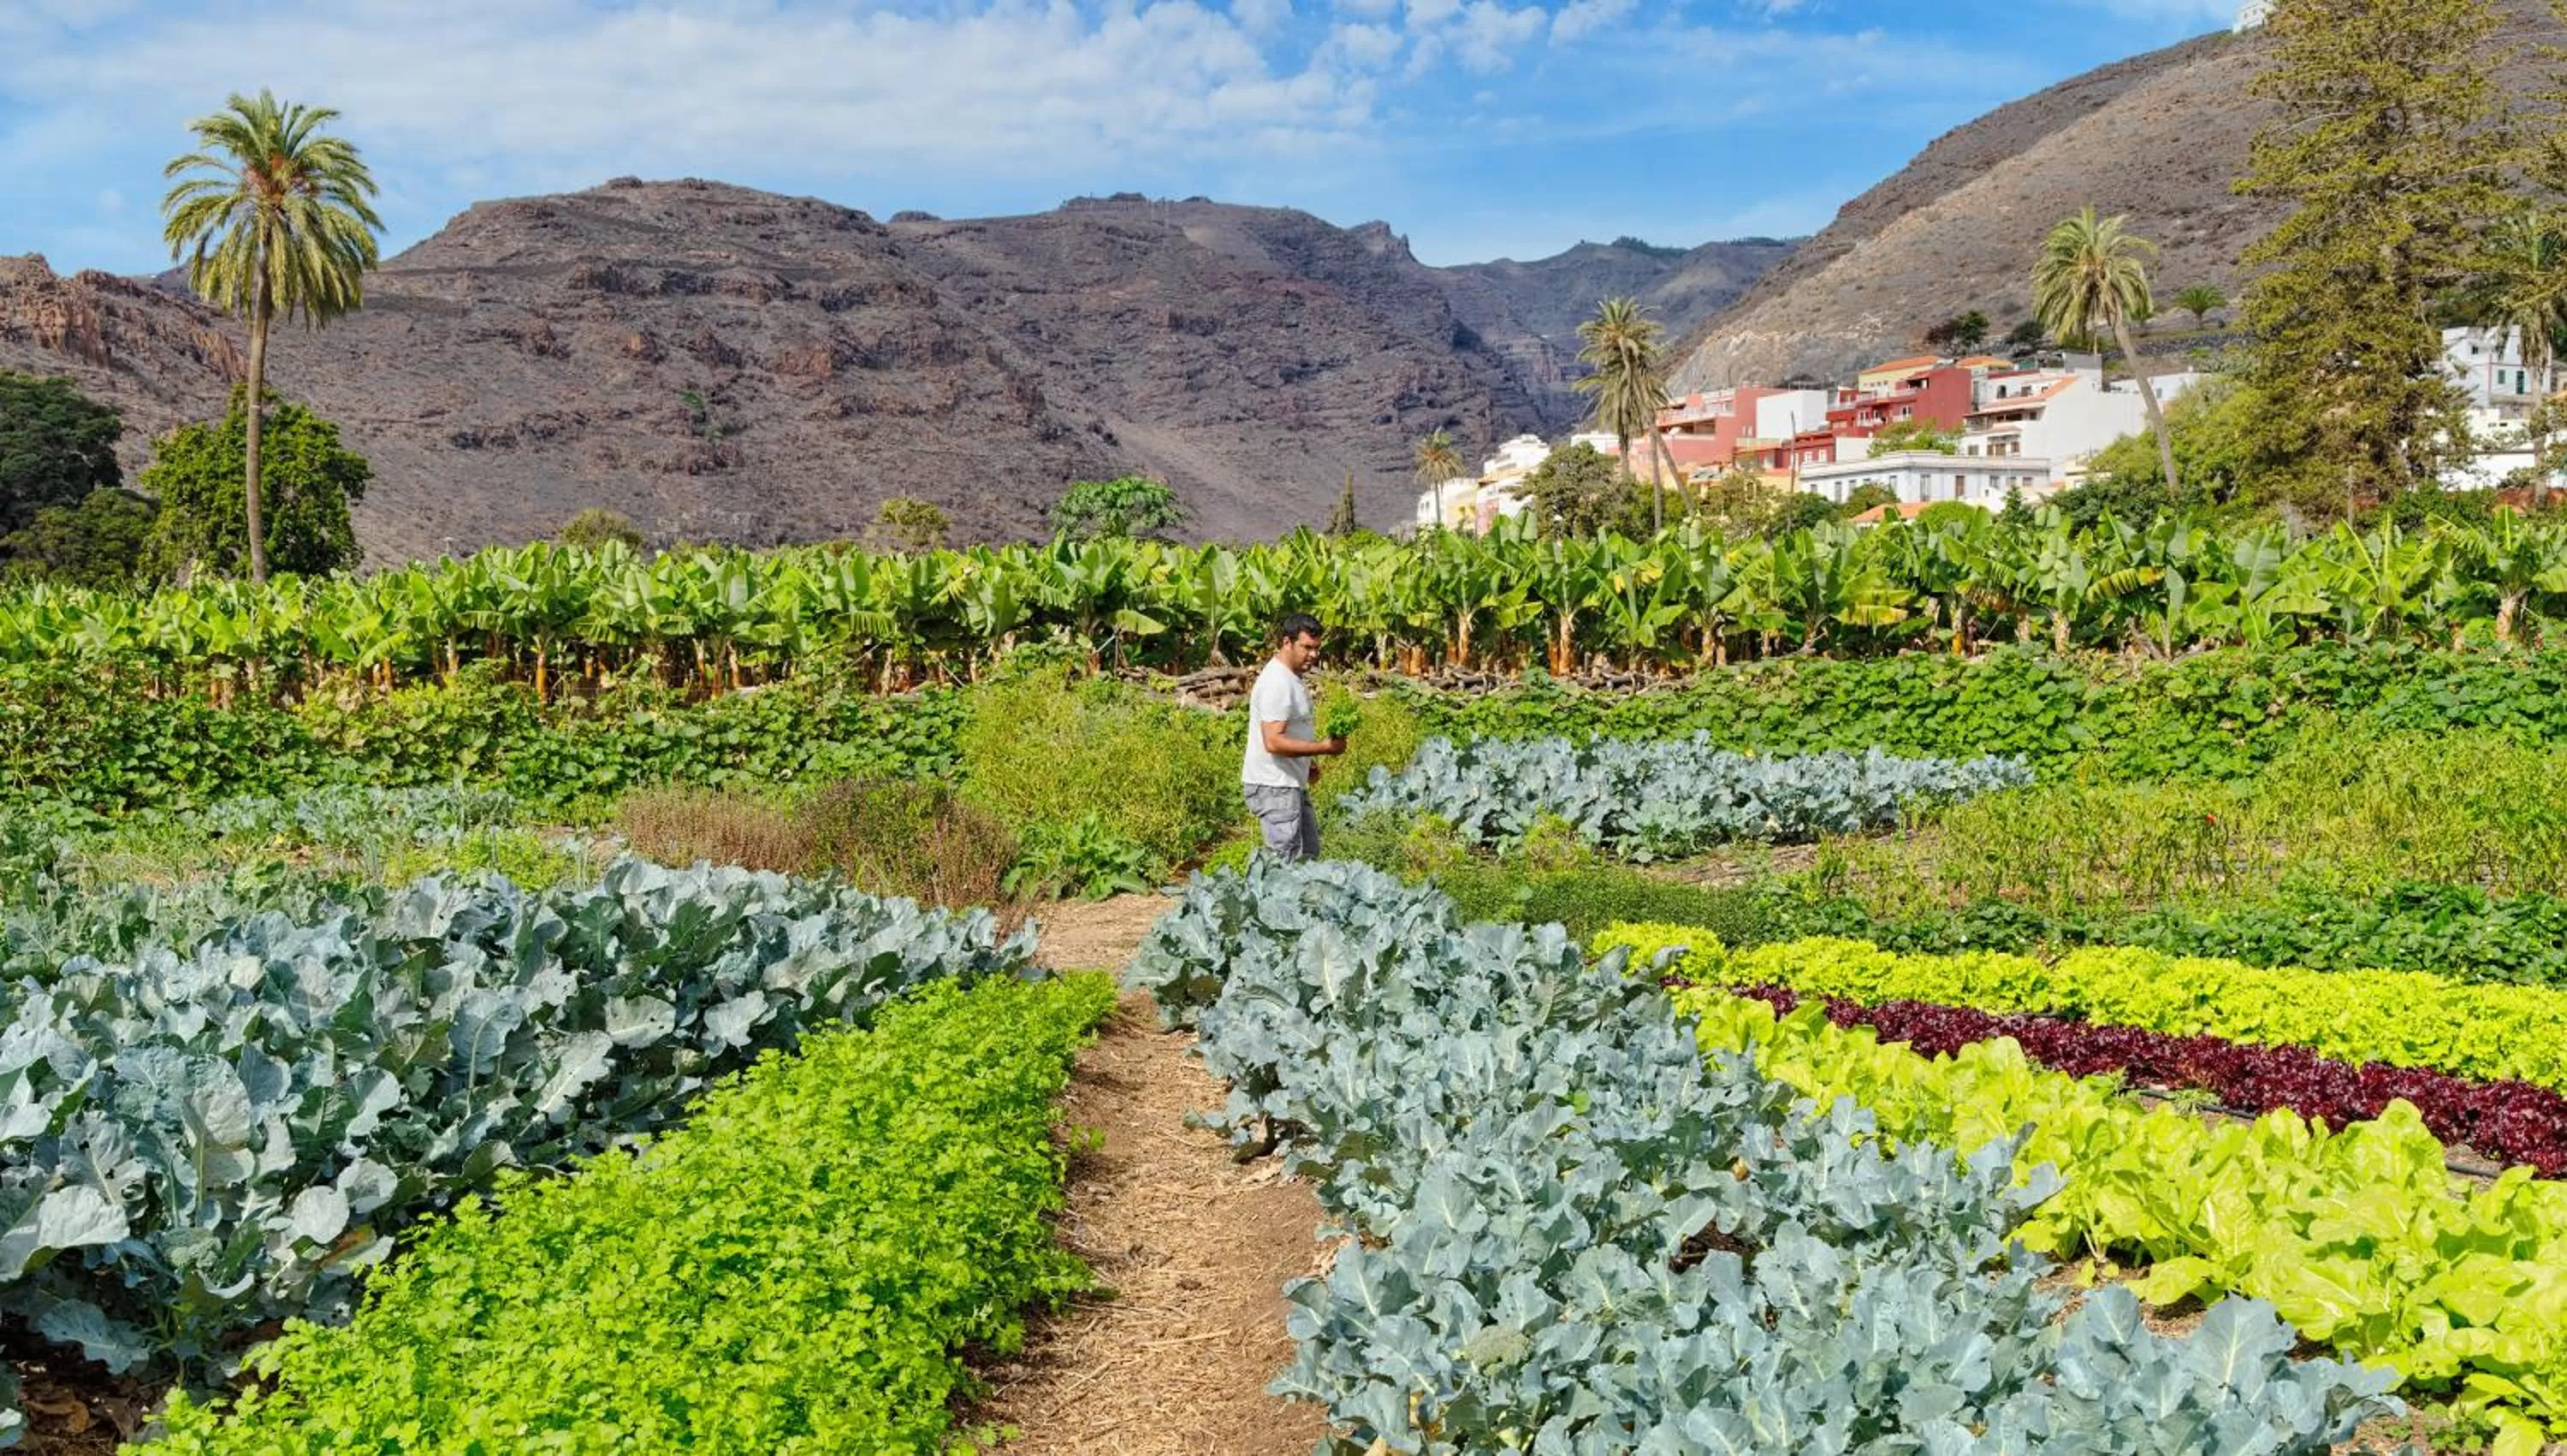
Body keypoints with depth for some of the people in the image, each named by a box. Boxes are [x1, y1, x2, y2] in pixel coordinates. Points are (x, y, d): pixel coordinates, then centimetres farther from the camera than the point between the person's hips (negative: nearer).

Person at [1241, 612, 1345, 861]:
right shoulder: (1277, 683, -21)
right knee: (1287, 858, -9)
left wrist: (1307, 759, 16)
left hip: (1292, 783, 11)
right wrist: (1323, 748, -25)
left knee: (1309, 852, 17)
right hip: (1273, 787, -11)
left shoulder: (1292, 677, 12)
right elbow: (1274, 742, -28)